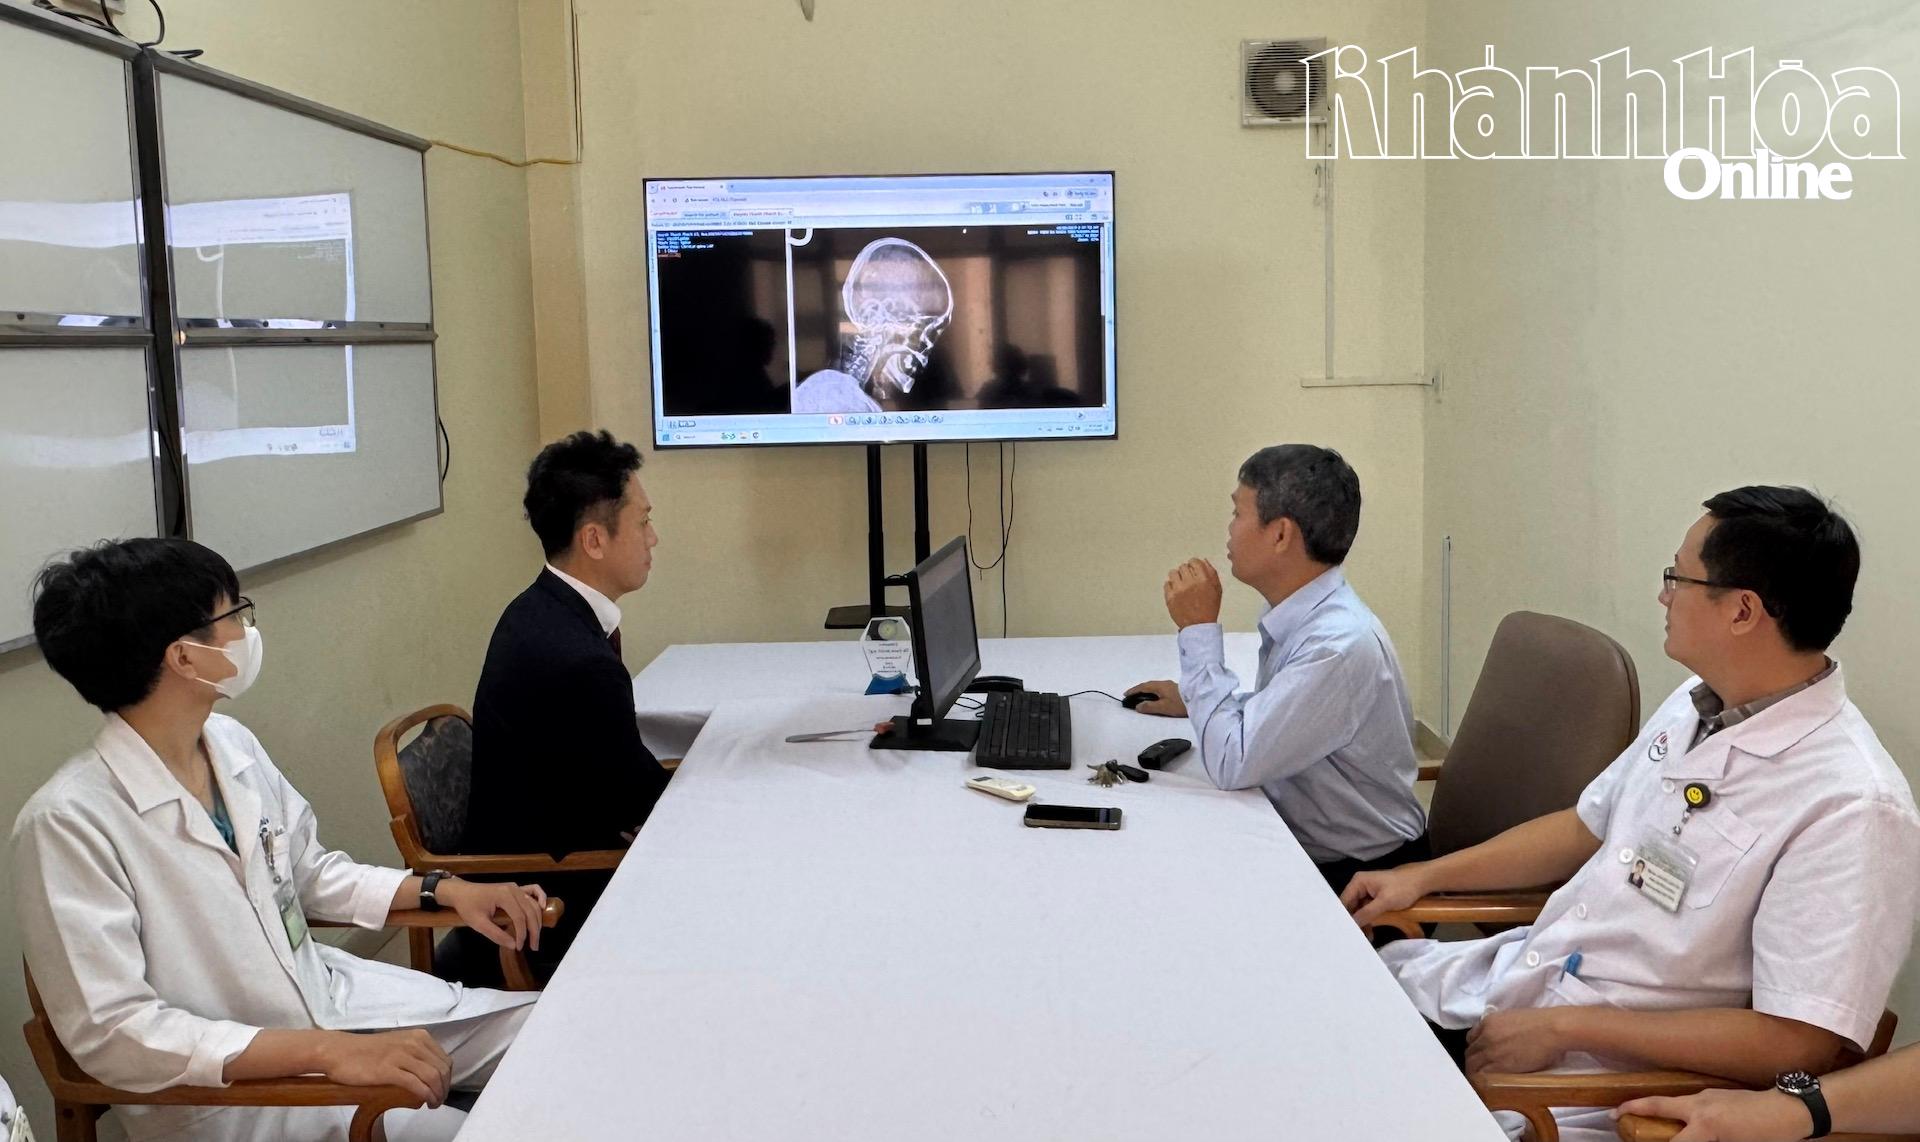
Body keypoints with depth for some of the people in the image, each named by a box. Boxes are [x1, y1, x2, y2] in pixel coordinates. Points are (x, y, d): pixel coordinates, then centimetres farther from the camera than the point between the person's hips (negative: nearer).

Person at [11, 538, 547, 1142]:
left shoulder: (231, 742, 1)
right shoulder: (70, 822, -22)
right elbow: (110, 1032, -25)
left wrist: (445, 890, 2)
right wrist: (328, 1052, -31)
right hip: (223, 1091, -7)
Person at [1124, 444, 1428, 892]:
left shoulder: (1341, 645, -26)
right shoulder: (1301, 616, 0)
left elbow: (1231, 765, -25)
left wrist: (1199, 630, -20)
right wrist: (1196, 699, 9)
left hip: (1355, 875, -7)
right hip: (1301, 846, 7)